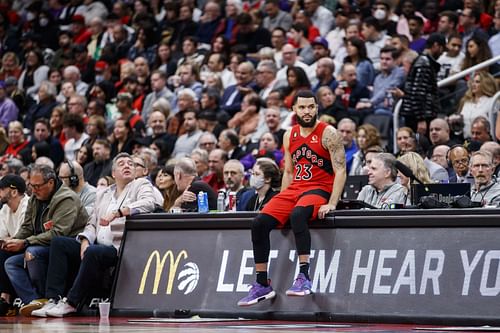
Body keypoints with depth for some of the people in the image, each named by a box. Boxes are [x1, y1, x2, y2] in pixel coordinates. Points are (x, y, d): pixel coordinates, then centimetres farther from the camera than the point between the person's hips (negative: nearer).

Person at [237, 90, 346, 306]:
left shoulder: (328, 134, -6)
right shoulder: (290, 136, 13)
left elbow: (340, 171, -11)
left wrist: (332, 203, -21)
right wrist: (281, 203, 10)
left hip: (319, 190, -6)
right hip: (294, 189, 7)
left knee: (297, 215, -39)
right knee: (259, 223, -13)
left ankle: (304, 277, -40)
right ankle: (262, 285, -6)